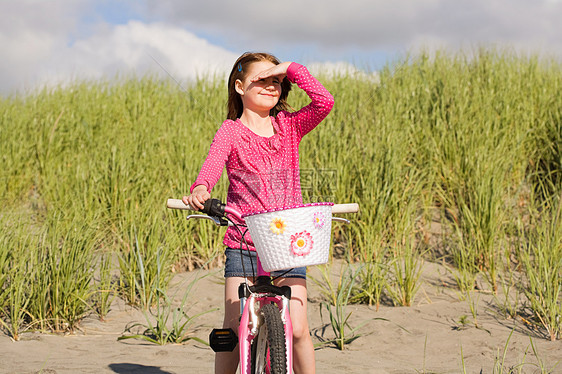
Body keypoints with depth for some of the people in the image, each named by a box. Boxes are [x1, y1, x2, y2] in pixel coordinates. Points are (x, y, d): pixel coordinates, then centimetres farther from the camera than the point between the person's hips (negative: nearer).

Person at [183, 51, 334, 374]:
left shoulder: (289, 126, 8)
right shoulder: (231, 130, 1)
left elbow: (325, 102, -8)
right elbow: (214, 162, -19)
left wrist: (291, 69, -9)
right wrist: (201, 188, -40)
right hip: (244, 245, -1)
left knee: (297, 329, -7)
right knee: (233, 330, 0)